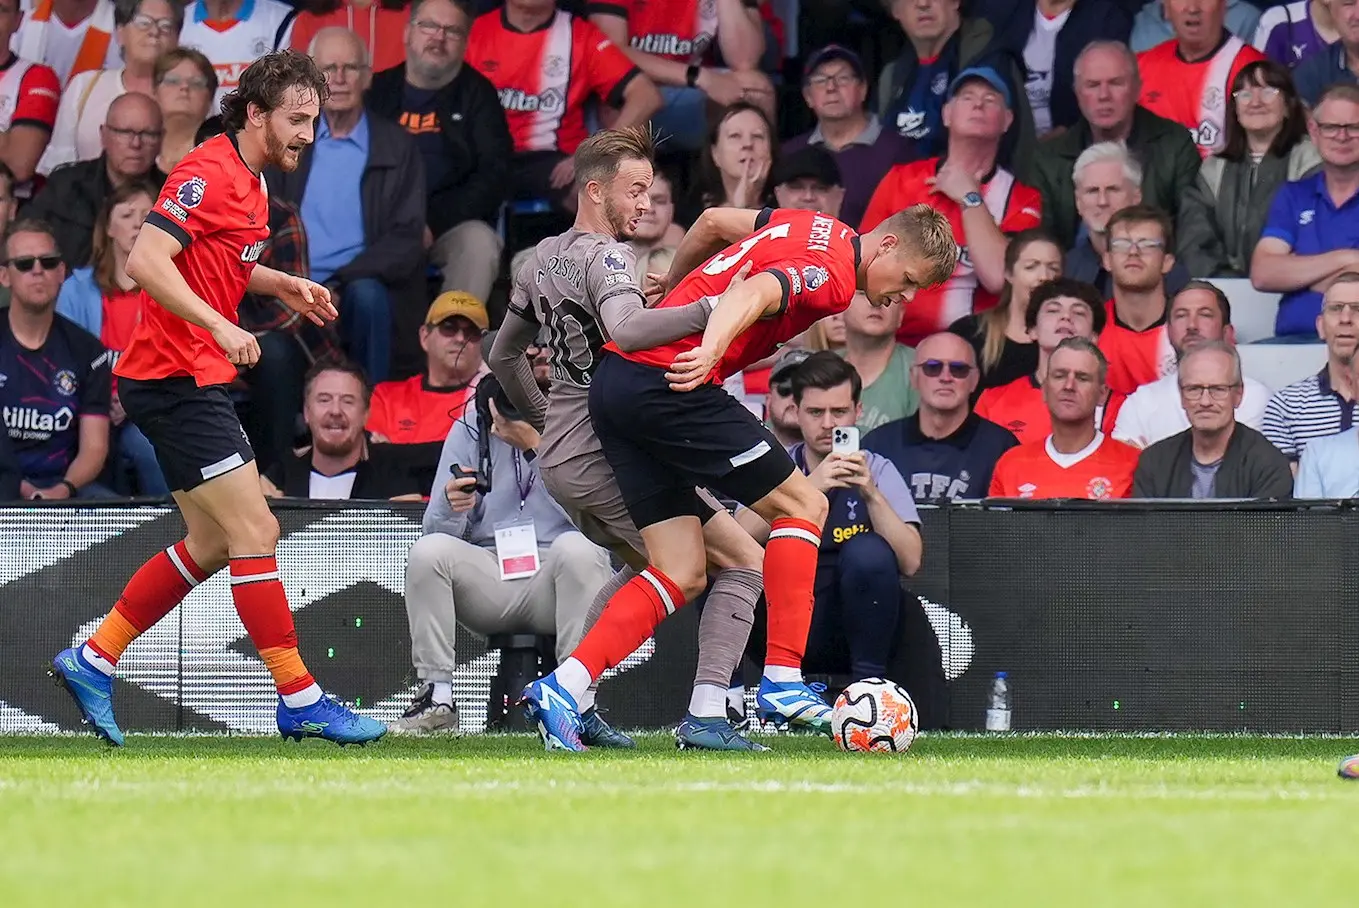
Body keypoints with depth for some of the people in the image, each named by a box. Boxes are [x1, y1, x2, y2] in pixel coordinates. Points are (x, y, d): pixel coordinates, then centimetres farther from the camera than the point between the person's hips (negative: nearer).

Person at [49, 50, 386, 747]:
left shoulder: (249, 181, 14)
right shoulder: (209, 173, -16)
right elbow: (146, 261, -24)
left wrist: (282, 285, 15)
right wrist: (218, 325, -31)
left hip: (193, 381, 11)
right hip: (175, 379, -11)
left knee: (212, 544, 14)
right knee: (254, 531, -10)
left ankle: (92, 661, 20)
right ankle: (299, 701, -7)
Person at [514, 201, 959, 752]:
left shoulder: (818, 228, 18)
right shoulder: (832, 272, -10)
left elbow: (713, 221, 30)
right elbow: (753, 294, -30)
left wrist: (671, 291, 44)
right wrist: (711, 350, -47)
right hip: (668, 384, -10)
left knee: (683, 576, 6)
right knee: (802, 504, -1)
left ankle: (560, 690, -5)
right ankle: (782, 683, -4)